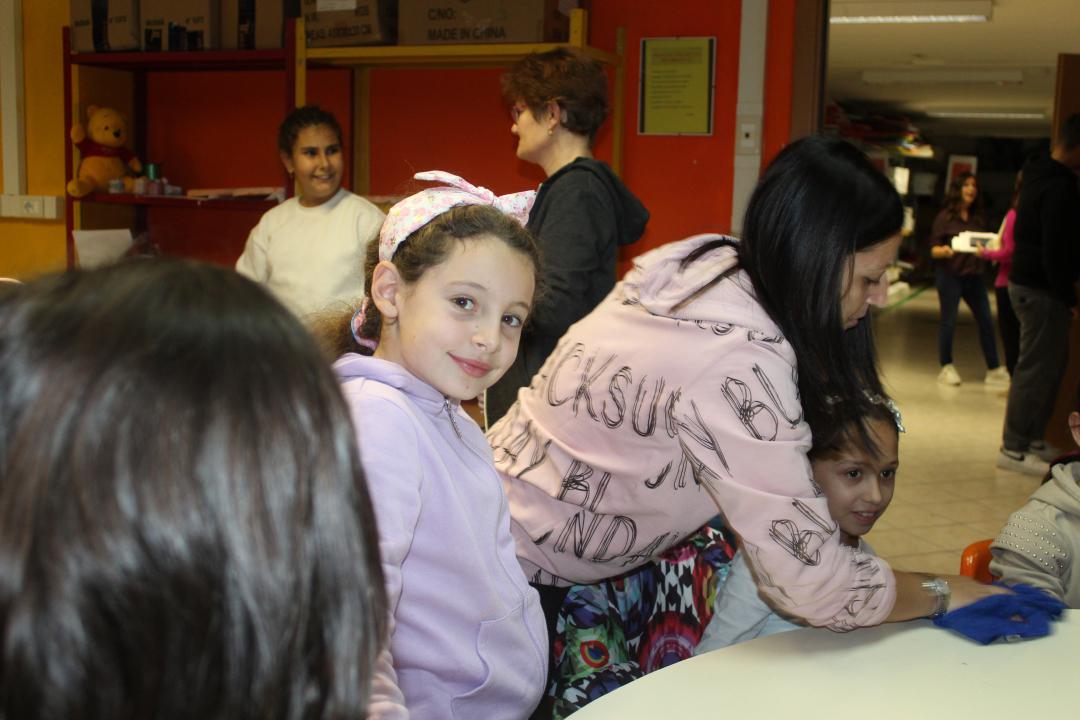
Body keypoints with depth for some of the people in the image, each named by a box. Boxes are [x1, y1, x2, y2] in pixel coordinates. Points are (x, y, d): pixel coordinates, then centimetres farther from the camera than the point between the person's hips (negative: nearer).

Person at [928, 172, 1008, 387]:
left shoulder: (978, 218, 11)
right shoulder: (945, 217, -3)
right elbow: (934, 250, -5)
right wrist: (945, 251, -27)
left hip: (973, 275, 4)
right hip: (949, 274, -4)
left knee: (986, 321, 2)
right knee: (948, 321, 2)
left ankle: (994, 369, 9)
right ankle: (946, 368, 15)